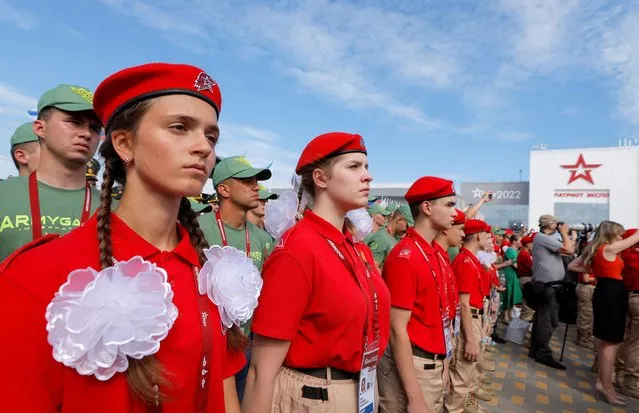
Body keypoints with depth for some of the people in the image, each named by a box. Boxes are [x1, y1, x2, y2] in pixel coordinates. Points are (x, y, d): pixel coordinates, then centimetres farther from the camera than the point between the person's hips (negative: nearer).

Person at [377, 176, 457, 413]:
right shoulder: (405, 256, -21)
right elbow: (397, 330, -21)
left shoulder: (437, 253, 6)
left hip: (435, 364, 8)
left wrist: (443, 362, 15)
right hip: (411, 366, -8)